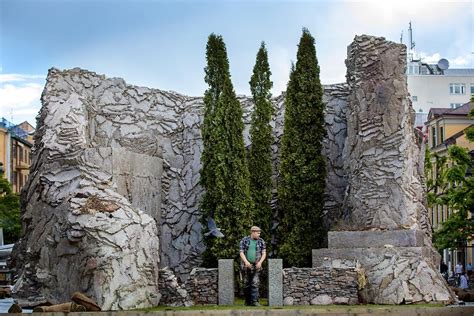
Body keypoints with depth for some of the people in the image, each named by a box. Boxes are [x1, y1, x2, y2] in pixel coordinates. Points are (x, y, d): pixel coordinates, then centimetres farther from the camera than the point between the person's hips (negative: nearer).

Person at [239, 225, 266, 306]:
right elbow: (241, 253, -4)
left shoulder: (261, 241, 4)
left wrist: (260, 262, -15)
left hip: (256, 266, 0)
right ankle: (247, 301, 15)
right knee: (246, 284, 4)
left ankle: (254, 301, -12)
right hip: (246, 265, 0)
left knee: (255, 284, -11)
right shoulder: (244, 240, 2)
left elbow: (264, 253, 2)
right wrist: (246, 261, -19)